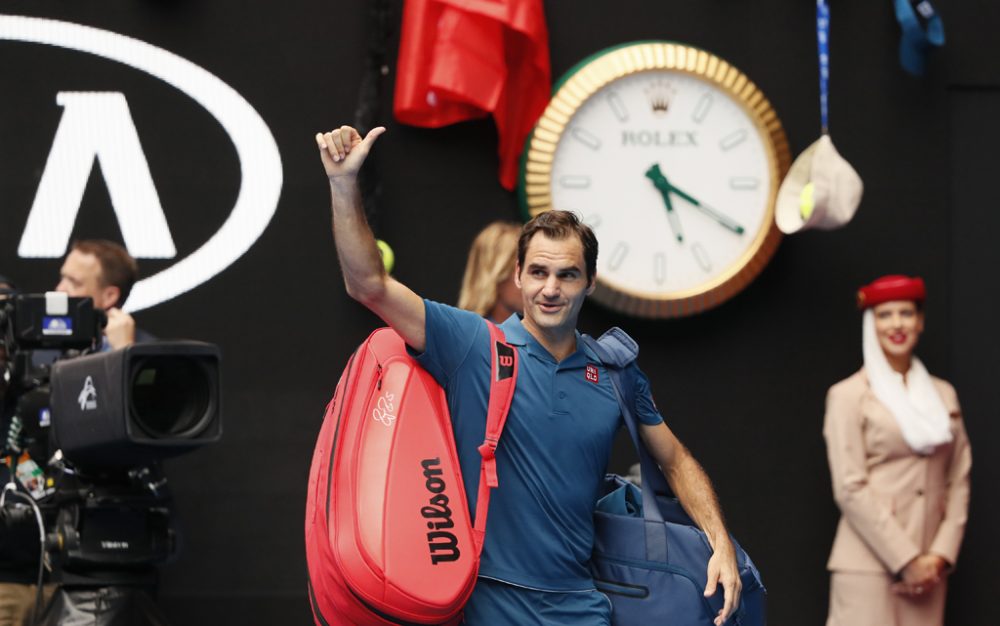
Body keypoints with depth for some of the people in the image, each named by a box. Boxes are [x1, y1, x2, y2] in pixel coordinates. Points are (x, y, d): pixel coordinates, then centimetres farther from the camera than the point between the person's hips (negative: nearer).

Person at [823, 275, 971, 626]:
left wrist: (941, 554, -1)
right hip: (869, 563, -4)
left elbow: (959, 481, 13)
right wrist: (907, 560, -10)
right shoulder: (849, 396, -1)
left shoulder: (944, 395, 15)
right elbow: (850, 489, -7)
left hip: (928, 566, 5)